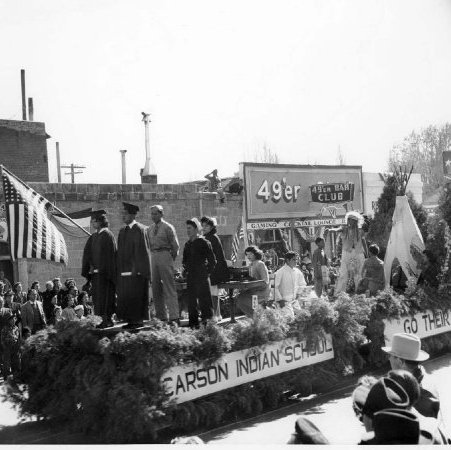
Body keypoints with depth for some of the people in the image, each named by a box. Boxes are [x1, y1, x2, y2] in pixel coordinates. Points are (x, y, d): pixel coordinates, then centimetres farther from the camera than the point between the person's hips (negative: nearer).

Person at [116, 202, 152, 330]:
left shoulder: (139, 229, -10)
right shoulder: (122, 230, 14)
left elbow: (142, 250, -14)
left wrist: (137, 268, -18)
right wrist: (119, 268, 11)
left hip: (136, 270, -8)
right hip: (124, 269, 8)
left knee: (136, 296, -3)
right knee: (124, 295, 9)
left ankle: (138, 320, 5)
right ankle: (130, 320, 16)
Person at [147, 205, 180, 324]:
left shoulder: (168, 227, -4)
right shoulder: (150, 229, 12)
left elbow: (175, 246, -2)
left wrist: (170, 259, 1)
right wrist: (154, 255, 12)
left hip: (165, 255, -6)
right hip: (153, 256, 6)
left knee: (169, 287, -8)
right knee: (156, 287, 6)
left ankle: (173, 316, -8)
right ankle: (161, 316, 13)